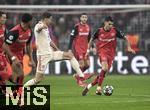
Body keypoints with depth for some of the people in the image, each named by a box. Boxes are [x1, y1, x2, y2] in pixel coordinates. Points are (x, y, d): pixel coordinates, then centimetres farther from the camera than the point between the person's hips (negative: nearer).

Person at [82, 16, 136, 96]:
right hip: (102, 50, -3)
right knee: (105, 67, -28)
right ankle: (99, 88, -26)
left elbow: (125, 38, 9)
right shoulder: (99, 31, -4)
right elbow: (92, 39, 11)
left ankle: (89, 86, 12)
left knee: (104, 71, -2)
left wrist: (129, 47, 0)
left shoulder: (115, 30, -2)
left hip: (111, 53, 3)